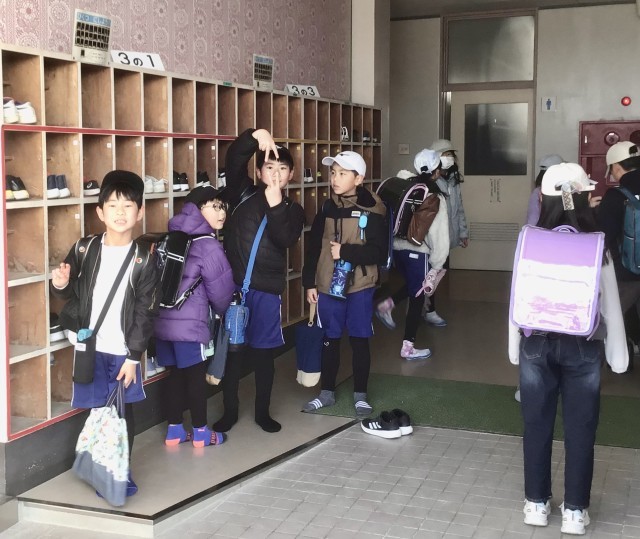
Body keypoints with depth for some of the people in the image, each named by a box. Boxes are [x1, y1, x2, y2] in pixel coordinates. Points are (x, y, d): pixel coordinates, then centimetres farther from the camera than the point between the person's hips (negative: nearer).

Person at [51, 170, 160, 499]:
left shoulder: (144, 260, -6)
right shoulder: (84, 250, -2)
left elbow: (145, 312, -5)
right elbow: (74, 294, 11)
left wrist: (134, 356, -8)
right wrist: (61, 285, -13)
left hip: (124, 351, 0)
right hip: (91, 348, 0)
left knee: (124, 413, 10)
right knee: (99, 413, 6)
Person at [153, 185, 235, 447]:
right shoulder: (208, 246, -12)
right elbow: (221, 288, -4)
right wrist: (221, 311, 16)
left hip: (164, 319, 7)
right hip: (190, 322, -7)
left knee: (175, 374, 16)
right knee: (196, 375, 6)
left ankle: (174, 430, 24)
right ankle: (200, 433, 17)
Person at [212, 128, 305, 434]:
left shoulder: (293, 210, 6)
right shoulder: (243, 194, 5)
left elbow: (286, 240, -13)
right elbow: (233, 159, -9)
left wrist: (275, 205, -23)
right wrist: (257, 135, -24)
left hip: (267, 289, 1)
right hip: (233, 284, 0)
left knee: (263, 352, 9)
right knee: (232, 349, 7)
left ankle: (263, 412, 24)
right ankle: (229, 411, 21)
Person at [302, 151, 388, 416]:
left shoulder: (372, 210, -9)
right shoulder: (327, 208, 3)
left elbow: (379, 252, -14)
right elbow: (313, 247, 7)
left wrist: (345, 251, -20)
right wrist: (309, 283, 5)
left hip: (360, 287, -3)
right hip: (328, 286, 3)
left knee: (359, 340, 7)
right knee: (330, 339, 13)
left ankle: (360, 395, 21)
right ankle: (327, 392, 26)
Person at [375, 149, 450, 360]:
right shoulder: (435, 197, -12)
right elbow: (439, 233, -11)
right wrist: (437, 262, -1)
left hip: (398, 246, 6)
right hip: (418, 251, -6)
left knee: (412, 286, 31)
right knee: (417, 297, 7)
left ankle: (387, 305, 14)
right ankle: (408, 347, 12)